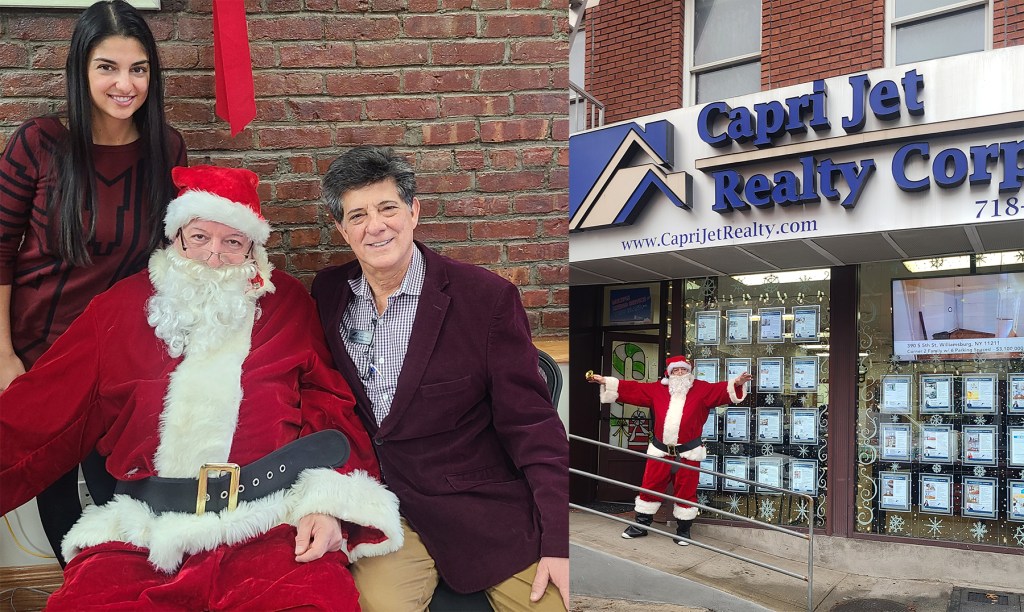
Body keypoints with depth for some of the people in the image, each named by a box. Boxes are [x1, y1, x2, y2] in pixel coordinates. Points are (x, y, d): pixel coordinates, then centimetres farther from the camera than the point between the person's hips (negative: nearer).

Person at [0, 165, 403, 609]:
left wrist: (328, 502, -9)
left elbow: (328, 407, 6)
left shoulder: (286, 303, 12)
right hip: (140, 535, 2)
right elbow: (41, 414, 13)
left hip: (270, 528, -1)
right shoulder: (123, 305, 15)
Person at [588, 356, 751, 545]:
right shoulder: (658, 389, 7)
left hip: (688, 452, -2)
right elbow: (631, 389, 8)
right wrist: (605, 381, 3)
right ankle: (641, 525, 23)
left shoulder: (702, 389, 1)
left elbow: (722, 390, -12)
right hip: (660, 450, 2)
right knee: (650, 487, 9)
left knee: (686, 491, 4)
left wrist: (737, 383, -32)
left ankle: (683, 529, 18)